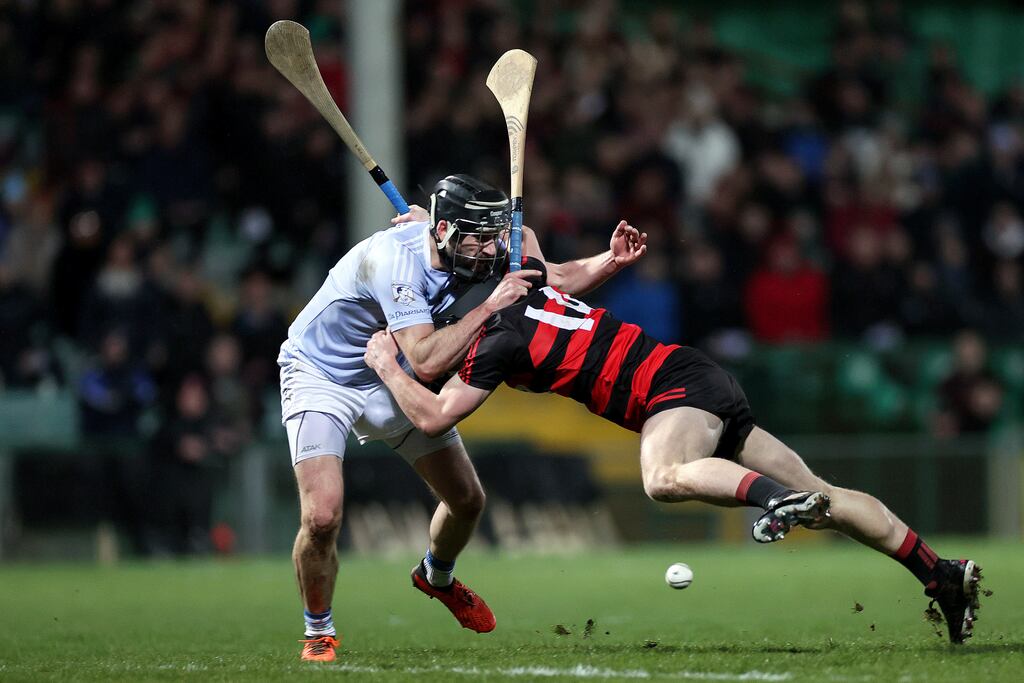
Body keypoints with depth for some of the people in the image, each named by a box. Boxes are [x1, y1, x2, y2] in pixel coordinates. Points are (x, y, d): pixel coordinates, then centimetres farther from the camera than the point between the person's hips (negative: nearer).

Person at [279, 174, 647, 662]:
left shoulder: (478, 252, -14)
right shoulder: (396, 259, -36)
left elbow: (559, 278, 0)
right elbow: (426, 362, -42)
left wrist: (612, 260, -19)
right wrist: (489, 306, -41)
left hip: (388, 381, 7)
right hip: (319, 377, -7)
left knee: (467, 500, 9)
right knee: (322, 517, -23)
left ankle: (437, 578, 43)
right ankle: (318, 631, 3)